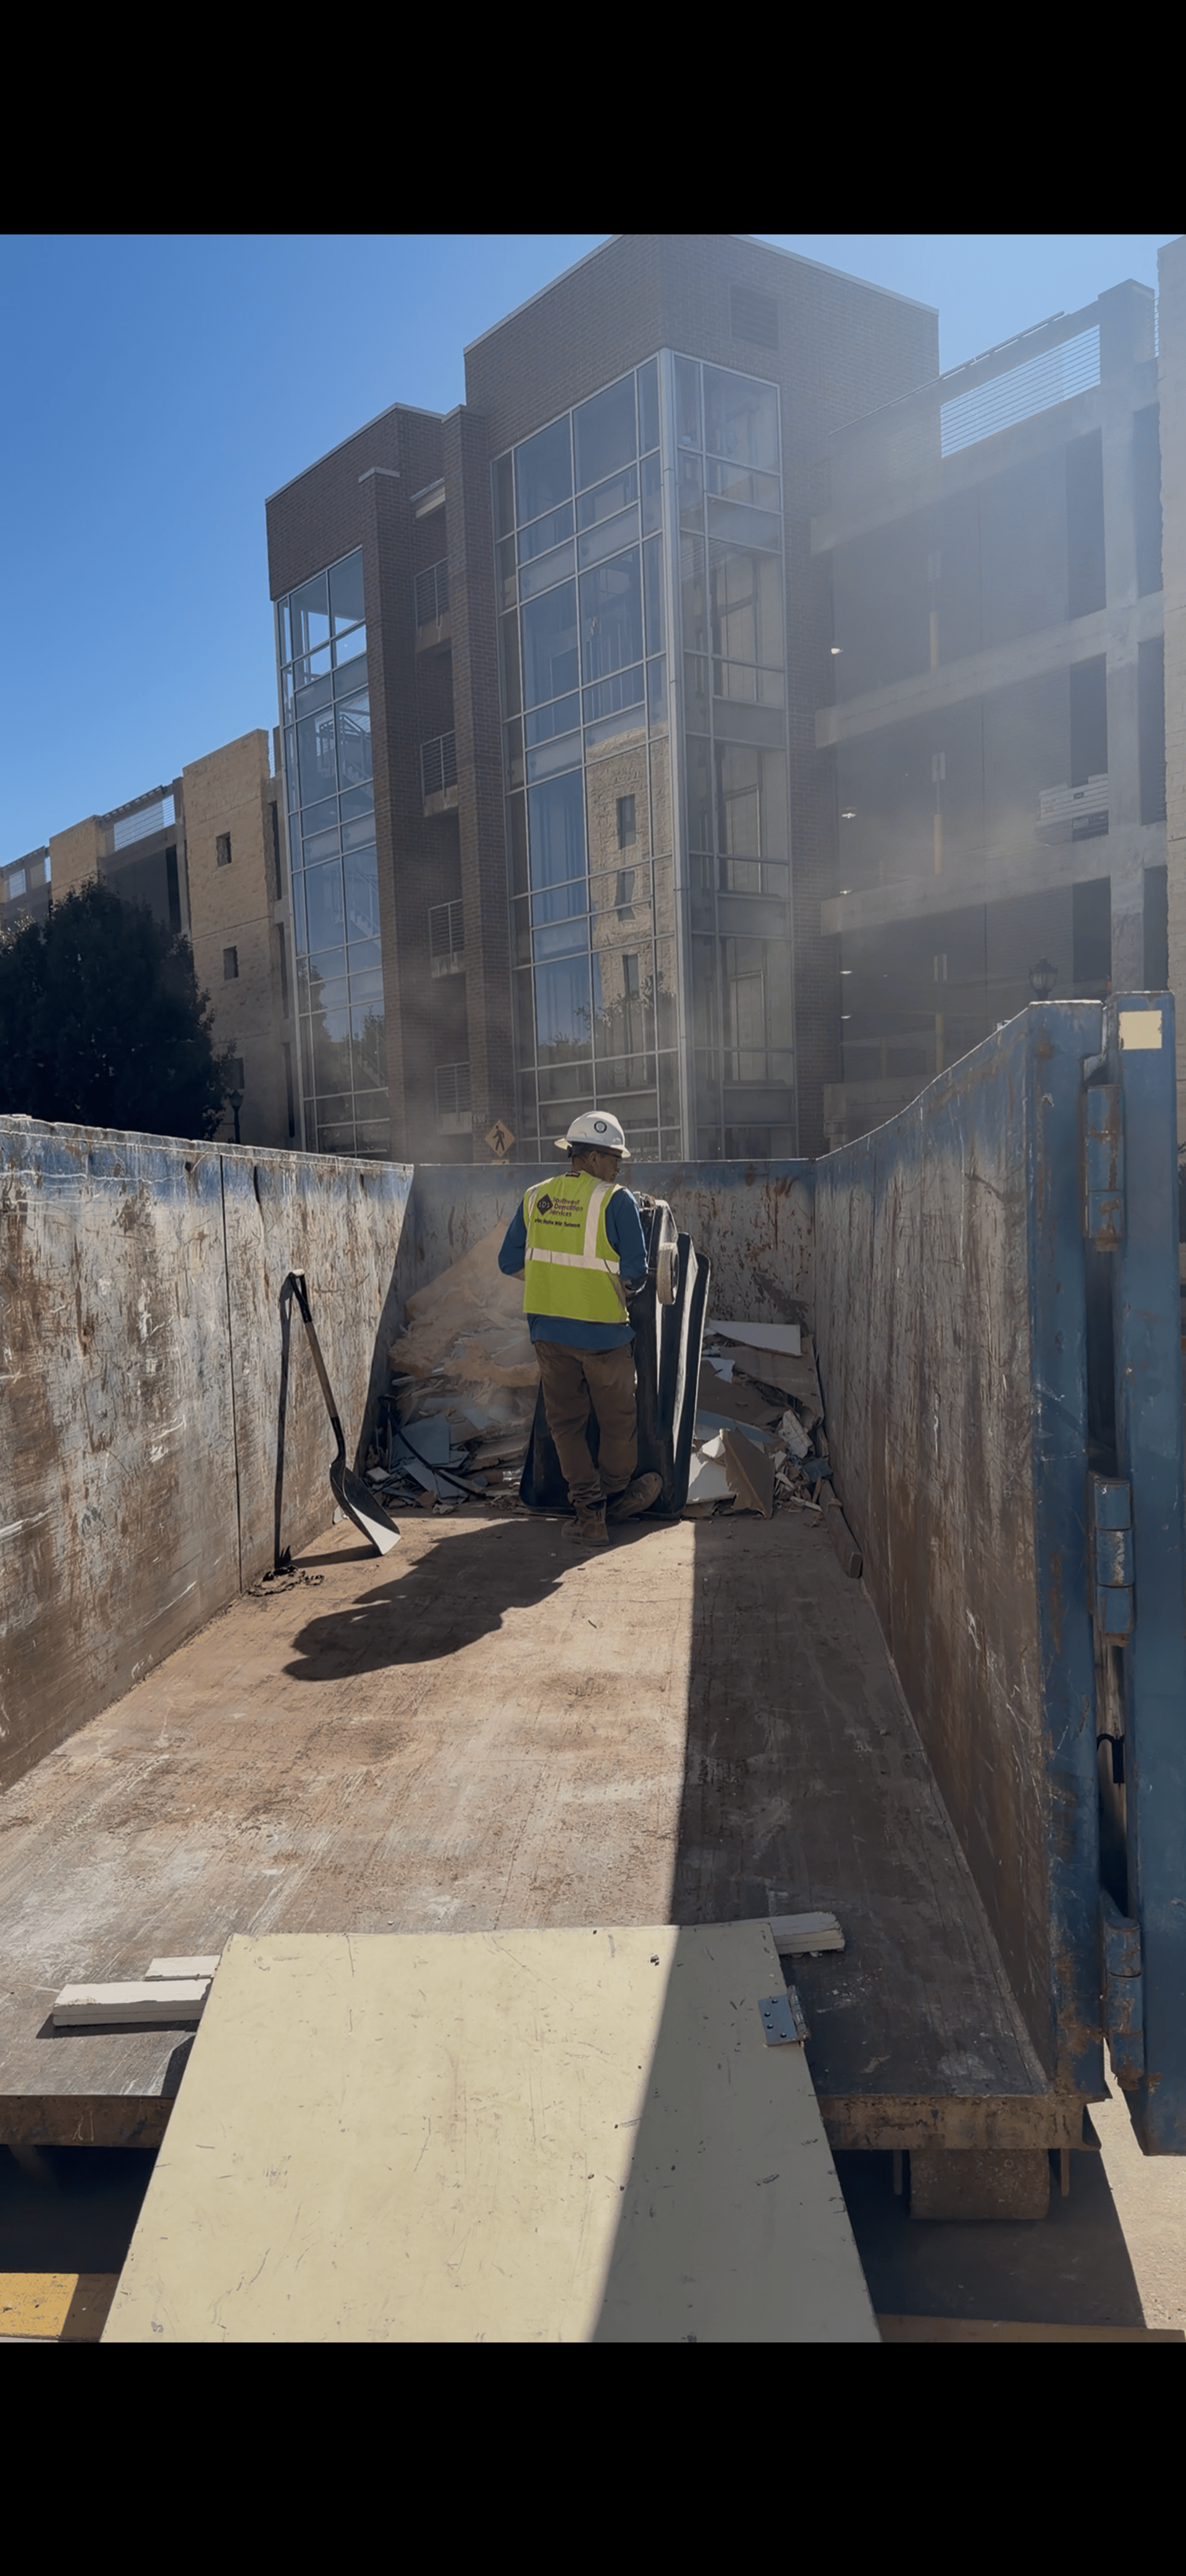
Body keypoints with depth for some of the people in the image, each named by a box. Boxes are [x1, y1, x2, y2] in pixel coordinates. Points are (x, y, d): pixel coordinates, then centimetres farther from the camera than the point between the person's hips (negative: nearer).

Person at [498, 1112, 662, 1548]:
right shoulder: (615, 1201, -11)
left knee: (565, 1421, 13)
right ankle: (615, 1497, 31)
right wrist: (620, 1293, 7)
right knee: (617, 1418, 15)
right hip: (602, 1331, -4)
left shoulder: (534, 1198, 4)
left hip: (546, 1328, 4)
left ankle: (587, 1508, 12)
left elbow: (510, 1262, 8)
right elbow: (634, 1271, -14)